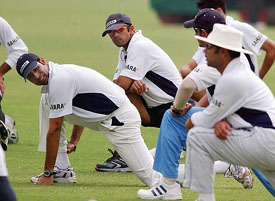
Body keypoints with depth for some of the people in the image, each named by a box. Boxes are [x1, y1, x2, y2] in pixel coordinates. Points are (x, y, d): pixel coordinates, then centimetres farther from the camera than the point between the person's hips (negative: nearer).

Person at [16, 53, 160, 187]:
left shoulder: (58, 80, -21)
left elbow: (55, 129, -20)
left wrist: (47, 173, -16)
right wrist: (74, 142, 19)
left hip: (120, 119, -10)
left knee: (150, 177, -19)